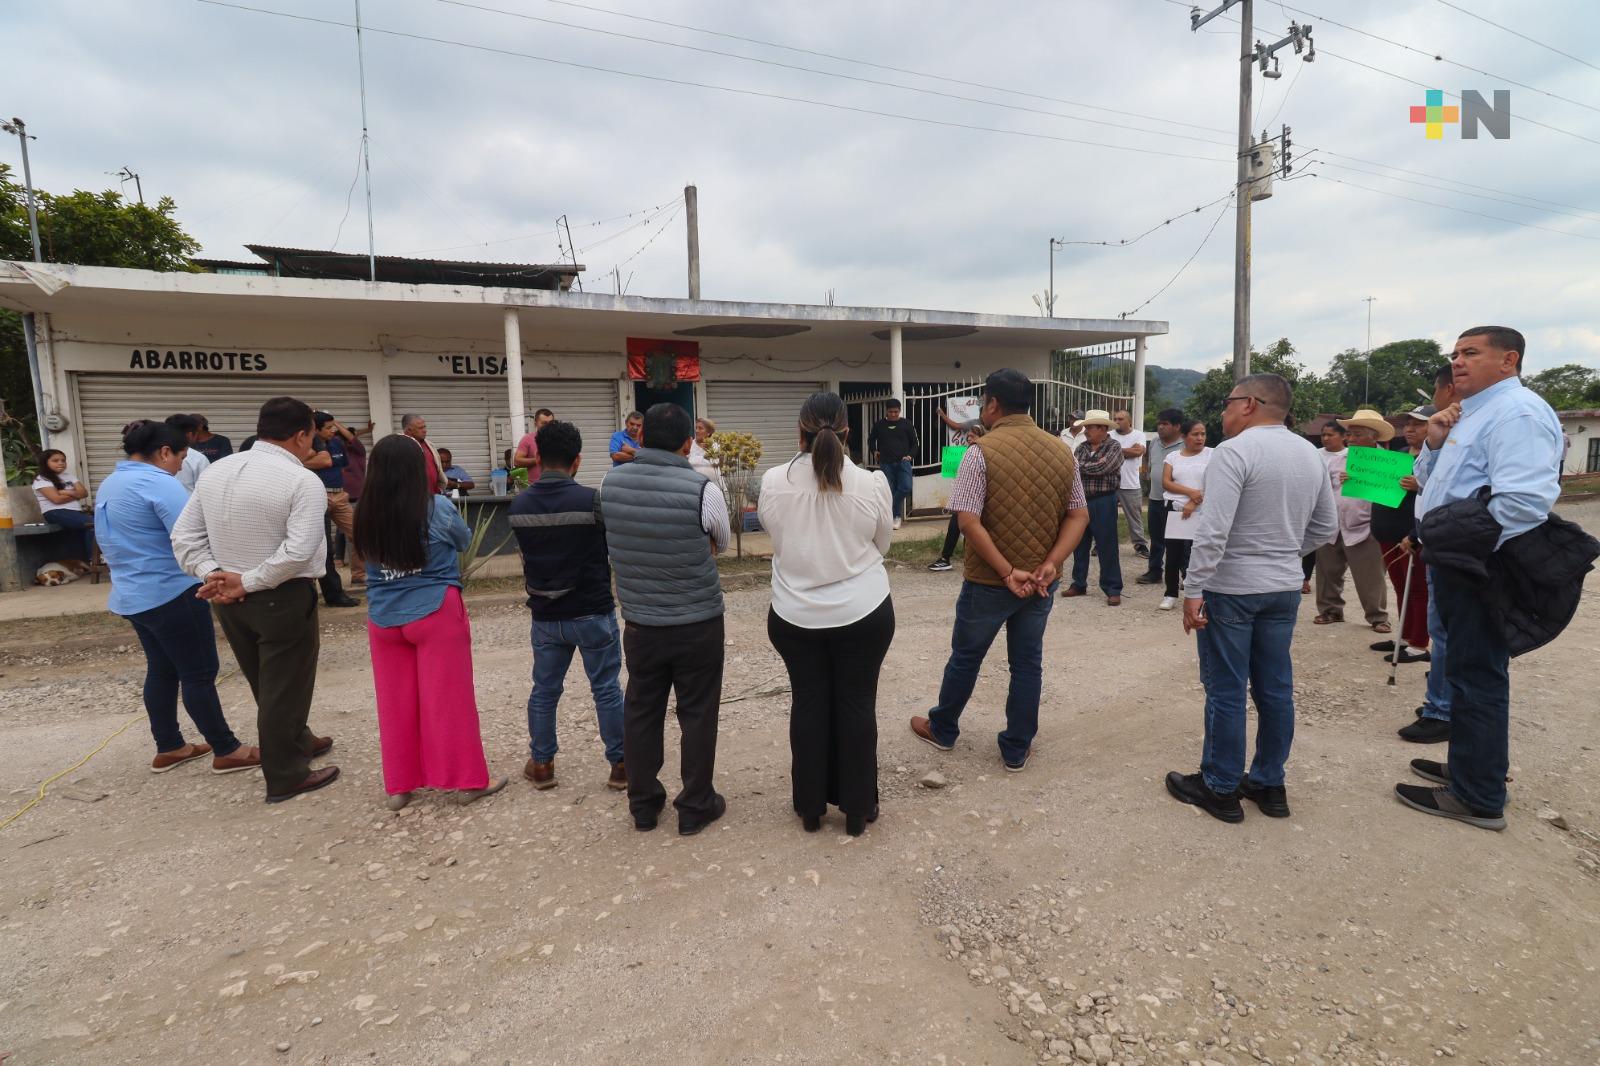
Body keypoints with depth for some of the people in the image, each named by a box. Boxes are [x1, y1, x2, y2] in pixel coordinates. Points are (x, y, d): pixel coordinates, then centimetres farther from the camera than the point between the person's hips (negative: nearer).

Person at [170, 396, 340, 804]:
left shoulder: (215, 472, 6)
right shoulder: (303, 481, -17)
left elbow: (184, 536, 4)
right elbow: (298, 551, -27)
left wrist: (214, 575, -5)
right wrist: (247, 583, -17)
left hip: (229, 599, 8)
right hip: (283, 599, -7)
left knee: (265, 684, 23)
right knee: (284, 688, 6)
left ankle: (299, 741, 42)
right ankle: (285, 778, 19)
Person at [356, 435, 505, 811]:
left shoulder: (365, 515, -4)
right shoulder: (438, 509, -13)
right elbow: (465, 542, 6)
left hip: (383, 619, 4)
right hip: (436, 614, -3)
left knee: (395, 702, 14)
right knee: (448, 699, 5)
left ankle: (398, 786, 24)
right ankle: (466, 780, 14)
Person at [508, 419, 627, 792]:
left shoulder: (519, 505, -3)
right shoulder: (592, 501, -17)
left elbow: (527, 553, 9)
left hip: (545, 615, 4)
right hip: (593, 613, -4)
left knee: (544, 690, 17)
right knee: (607, 690, 7)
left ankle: (541, 764, 29)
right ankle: (621, 764, 17)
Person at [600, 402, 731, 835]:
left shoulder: (610, 484, -6)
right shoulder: (702, 489, -18)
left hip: (639, 622, 4)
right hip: (698, 623, -3)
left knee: (641, 712, 16)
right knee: (697, 714, 11)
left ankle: (643, 804, 30)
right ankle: (695, 807, 23)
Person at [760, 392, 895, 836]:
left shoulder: (773, 481, -9)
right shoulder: (872, 483, -11)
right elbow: (880, 546, 3)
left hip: (794, 615, 1)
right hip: (863, 612, -1)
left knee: (808, 704, 14)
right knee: (857, 704, 11)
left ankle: (810, 807, 28)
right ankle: (858, 809, 25)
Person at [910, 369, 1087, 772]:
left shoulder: (982, 451, -15)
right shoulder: (1061, 451, 2)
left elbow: (968, 522, -22)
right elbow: (1079, 516, 1)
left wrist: (1007, 573, -19)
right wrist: (1050, 565, -9)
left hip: (988, 581, -4)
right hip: (1041, 582, 4)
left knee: (965, 657, 15)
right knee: (1027, 663, 15)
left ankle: (942, 729, 34)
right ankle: (1016, 750, 26)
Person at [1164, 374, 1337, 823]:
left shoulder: (1235, 450, -16)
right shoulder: (1311, 454, 8)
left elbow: (1213, 530, -23)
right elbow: (1326, 528, 14)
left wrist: (1193, 591, -19)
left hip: (1231, 588, -7)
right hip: (1285, 588, 7)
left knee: (1226, 691, 3)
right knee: (1276, 689, 14)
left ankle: (1220, 788, 15)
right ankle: (1269, 785, 26)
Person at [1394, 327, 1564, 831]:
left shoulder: (1517, 412, -16)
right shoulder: (1474, 413, 16)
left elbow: (1524, 501, -28)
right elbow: (1432, 483, 22)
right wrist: (1434, 444, 4)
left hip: (1480, 570, -10)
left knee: (1476, 677, -3)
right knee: (1468, 672, 19)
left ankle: (1477, 797, 8)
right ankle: (1470, 765, 34)